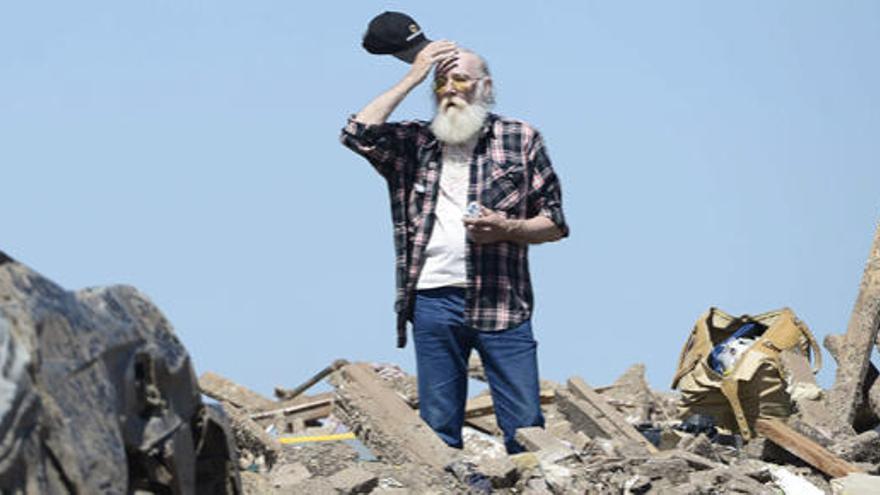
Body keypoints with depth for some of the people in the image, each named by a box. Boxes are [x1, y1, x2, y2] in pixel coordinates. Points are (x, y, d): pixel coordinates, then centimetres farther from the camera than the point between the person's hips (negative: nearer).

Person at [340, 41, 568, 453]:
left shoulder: (520, 139, 9)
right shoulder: (414, 143, 13)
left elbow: (554, 224, 10)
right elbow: (358, 134, -5)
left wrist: (507, 228, -10)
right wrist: (412, 78, 0)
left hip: (500, 301, -2)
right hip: (432, 300, 2)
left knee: (525, 427, -5)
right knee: (438, 430, 4)